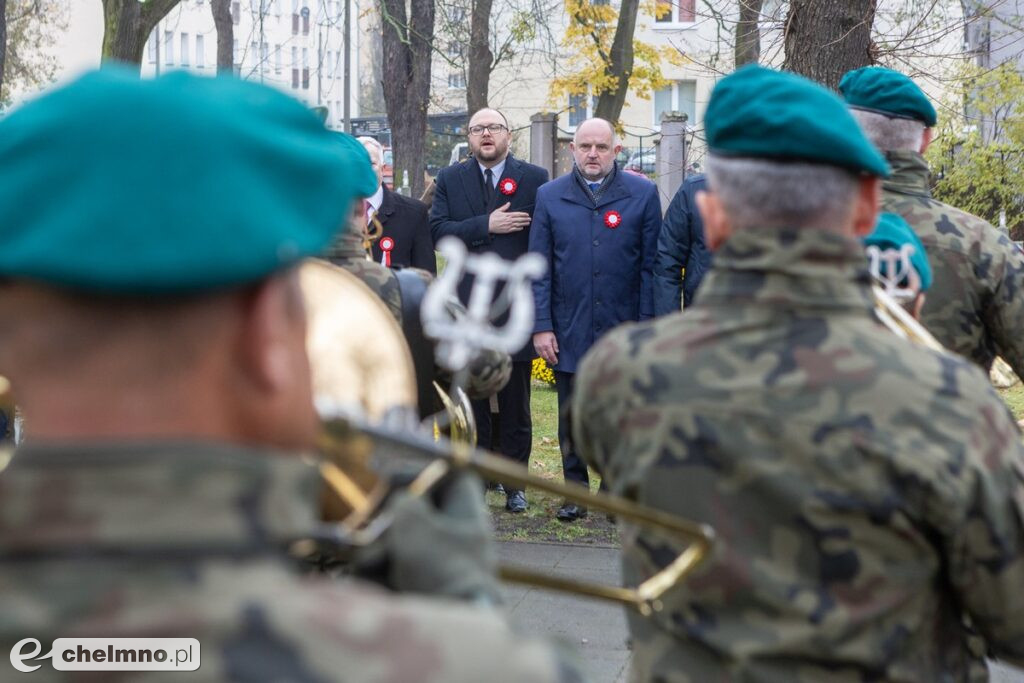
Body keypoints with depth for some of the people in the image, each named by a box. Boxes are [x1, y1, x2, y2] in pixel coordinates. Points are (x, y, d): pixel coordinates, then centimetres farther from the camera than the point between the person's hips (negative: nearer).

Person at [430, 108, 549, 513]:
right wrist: (486, 226, -16)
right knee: (472, 401, 7)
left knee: (515, 403, 5)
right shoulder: (449, 180, 8)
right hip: (466, 309, 2)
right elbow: (438, 230, -5)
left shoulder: (534, 179, 2)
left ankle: (514, 483, 12)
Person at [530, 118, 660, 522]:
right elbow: (539, 269, 4)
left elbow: (651, 266, 1)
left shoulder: (642, 195, 1)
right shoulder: (549, 197, 5)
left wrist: (647, 327, -4)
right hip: (568, 333, 1)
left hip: (624, 332, -1)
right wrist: (541, 326, -3)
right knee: (572, 420, 8)